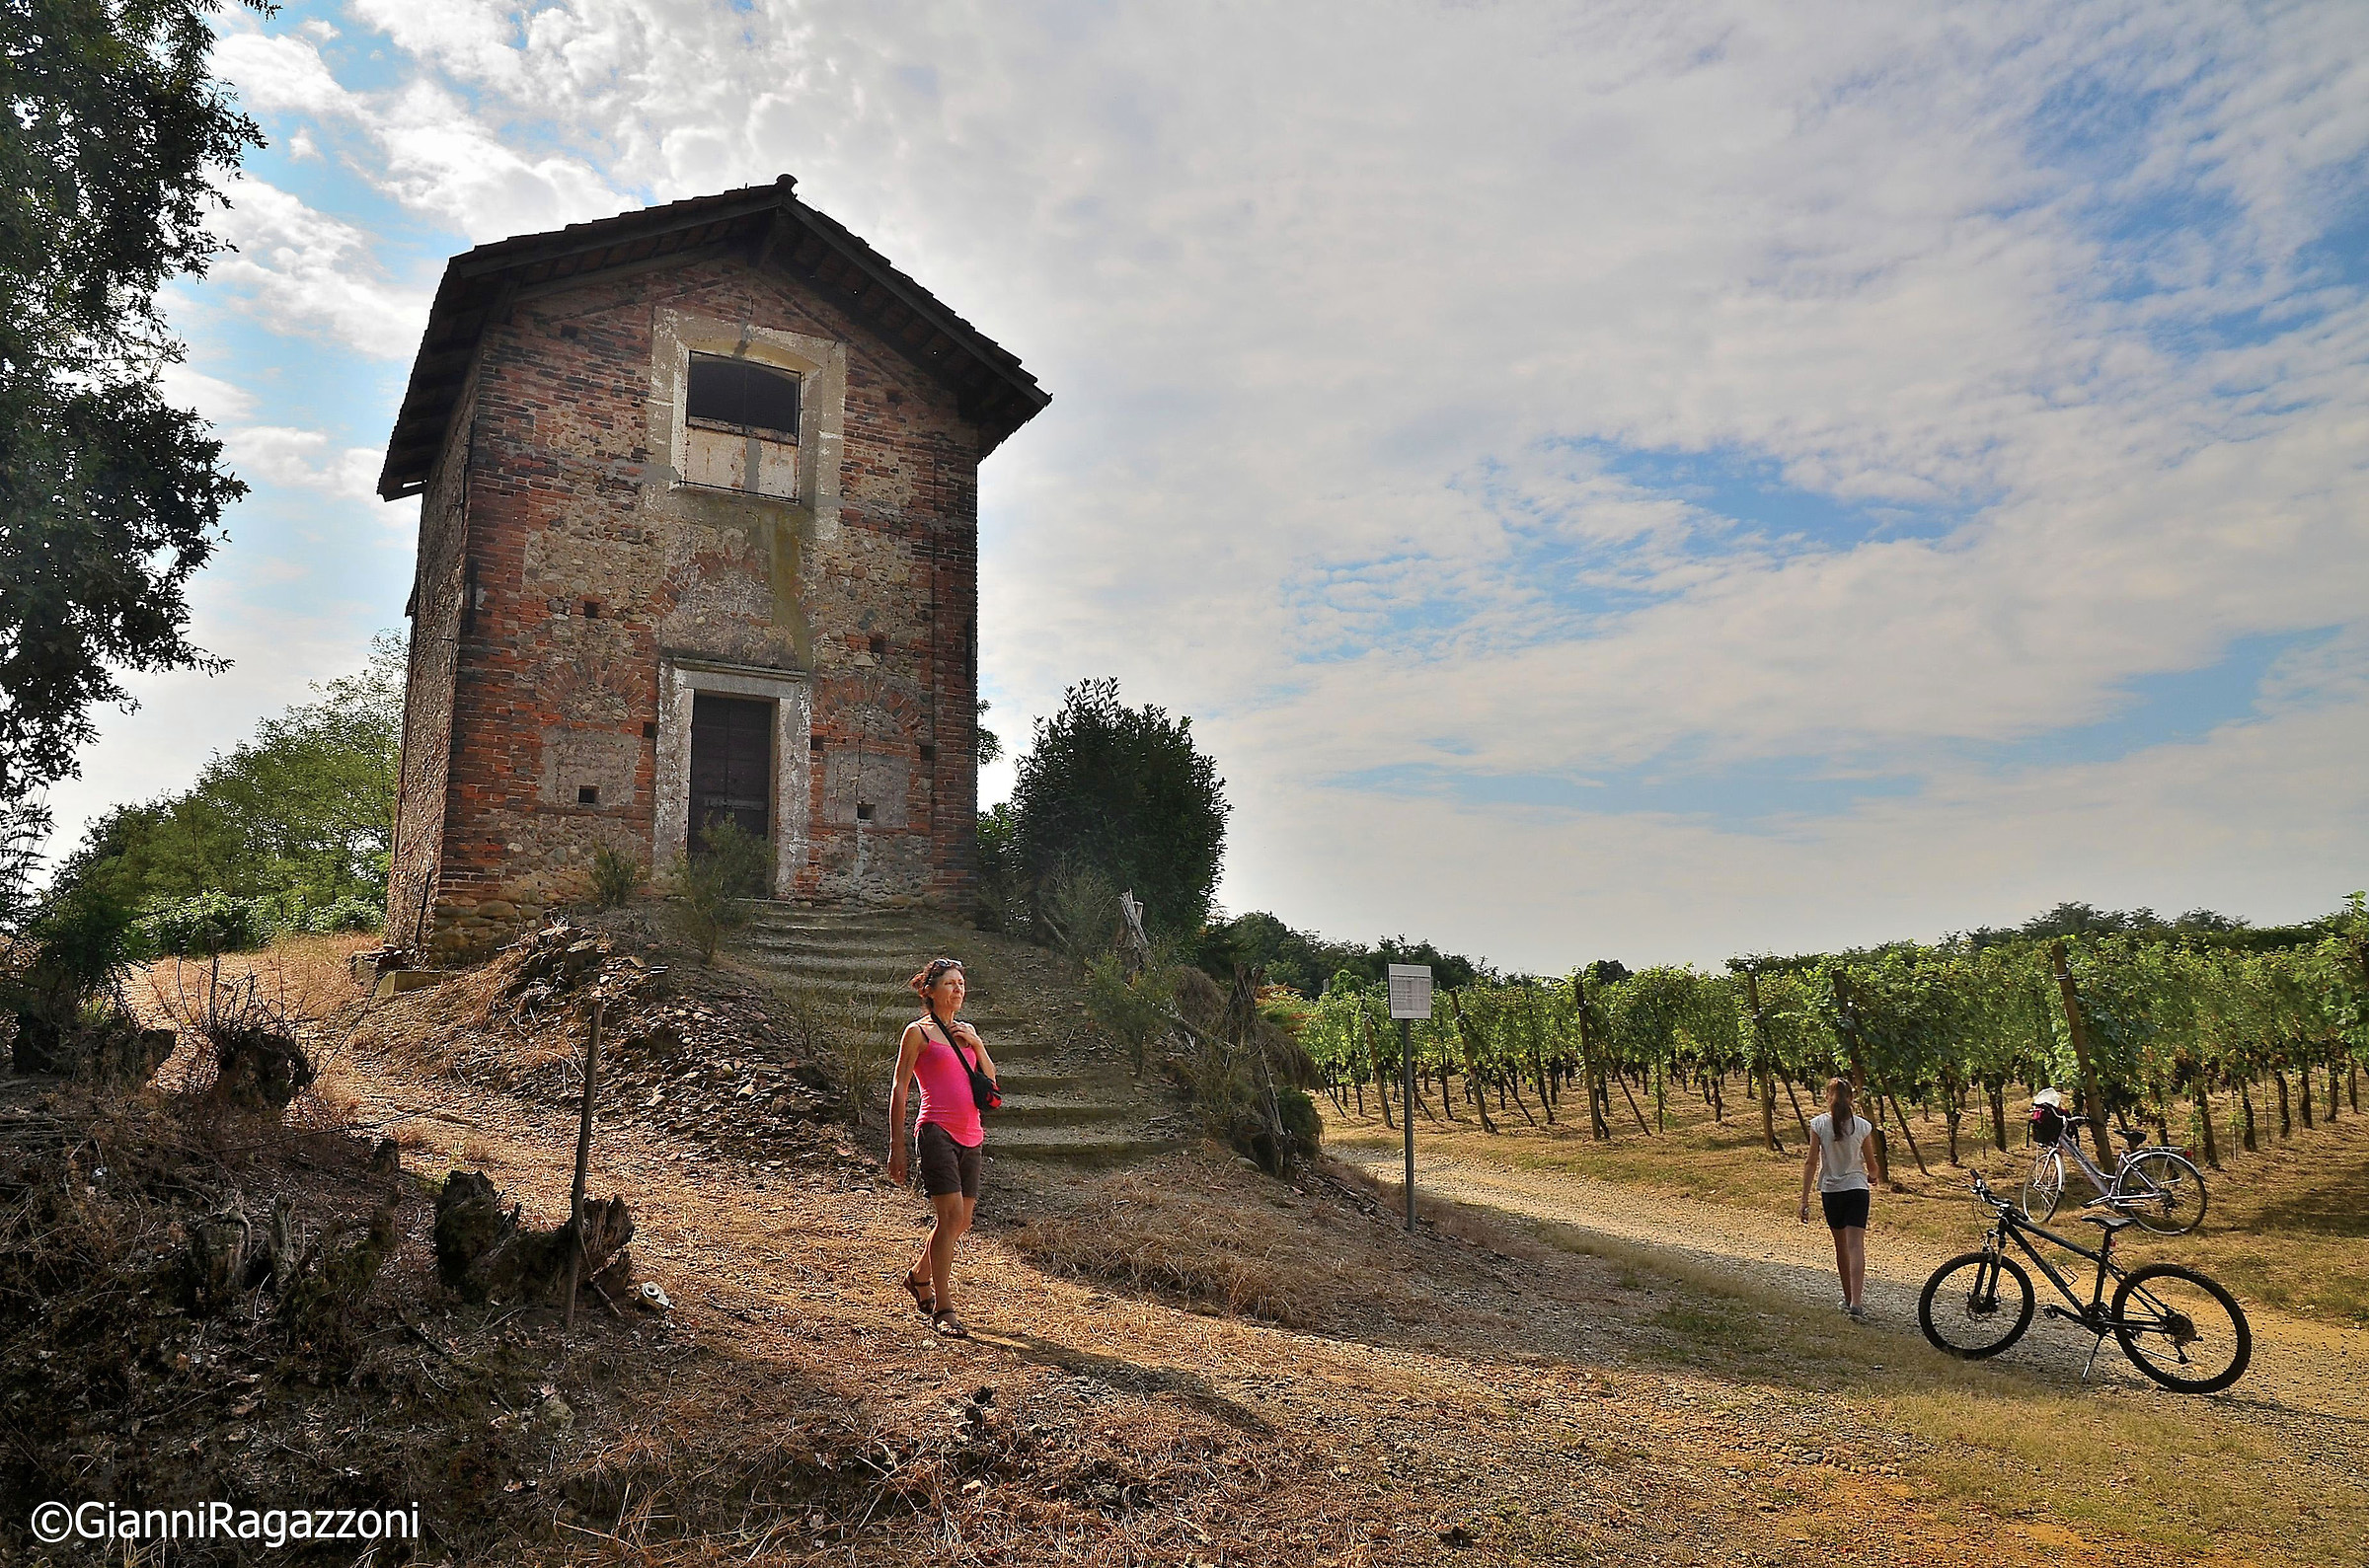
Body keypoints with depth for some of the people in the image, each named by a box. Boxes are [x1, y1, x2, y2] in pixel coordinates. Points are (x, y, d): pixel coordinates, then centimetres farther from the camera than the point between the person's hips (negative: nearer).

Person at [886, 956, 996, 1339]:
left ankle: (919, 1276, 35)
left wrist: (977, 1043, 0)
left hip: (969, 1137, 7)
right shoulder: (918, 1032, 0)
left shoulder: (966, 1033, 18)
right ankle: (942, 1310, -8)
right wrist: (897, 1146, -5)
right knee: (951, 1215, -15)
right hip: (936, 1132, -7)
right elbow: (899, 1090, -1)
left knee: (961, 1220, 10)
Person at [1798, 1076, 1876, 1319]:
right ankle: (1856, 1302, -18)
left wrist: (1804, 1199, -3)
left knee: (1841, 1246, 16)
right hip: (1856, 1188, -1)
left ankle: (1849, 1298, 28)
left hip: (1830, 1190, 1)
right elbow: (1870, 1161, 9)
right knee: (1856, 1245, -6)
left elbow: (1811, 1163, -8)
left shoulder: (1818, 1124, -7)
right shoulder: (1862, 1125, -4)